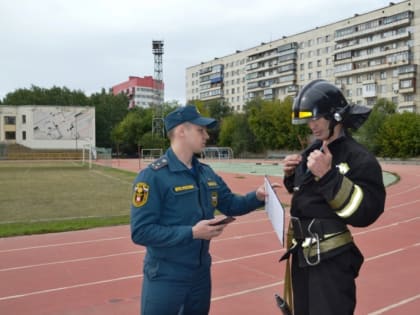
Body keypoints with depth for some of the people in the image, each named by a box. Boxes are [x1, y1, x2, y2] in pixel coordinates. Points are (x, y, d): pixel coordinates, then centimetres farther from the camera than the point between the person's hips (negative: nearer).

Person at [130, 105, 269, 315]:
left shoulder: (206, 173, 4)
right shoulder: (153, 176, -18)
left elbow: (230, 204, 13)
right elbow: (141, 231, -23)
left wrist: (257, 196, -6)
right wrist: (192, 233, -25)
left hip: (201, 274, 7)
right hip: (165, 278, -7)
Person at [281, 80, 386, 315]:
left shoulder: (359, 158, -16)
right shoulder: (312, 151, 6)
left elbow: (365, 213, -25)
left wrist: (328, 176, -31)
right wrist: (291, 175, -1)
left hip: (332, 261, -7)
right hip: (303, 255, 8)